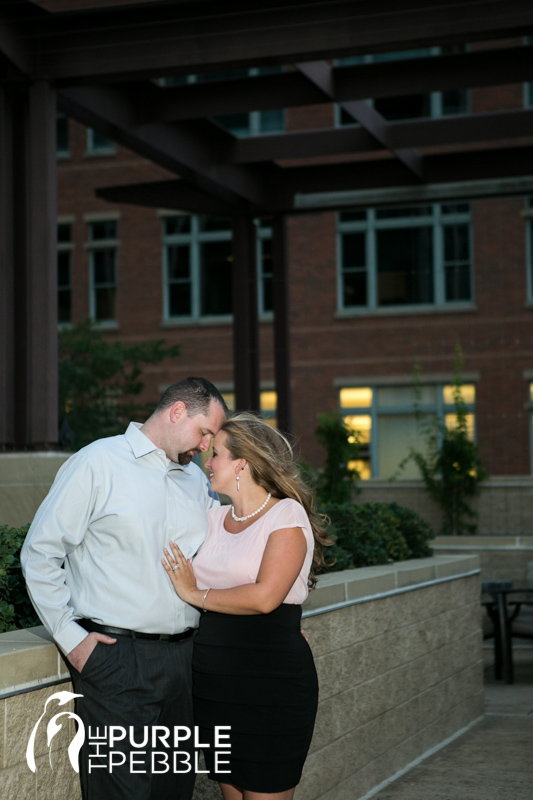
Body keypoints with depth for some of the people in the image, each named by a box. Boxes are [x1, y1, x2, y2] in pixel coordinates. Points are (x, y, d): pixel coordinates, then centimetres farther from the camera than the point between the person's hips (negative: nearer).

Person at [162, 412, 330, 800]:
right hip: (215, 687, 7)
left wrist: (197, 594, -10)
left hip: (270, 686, -7)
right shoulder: (214, 518, 13)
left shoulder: (287, 515, -8)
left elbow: (264, 597, -19)